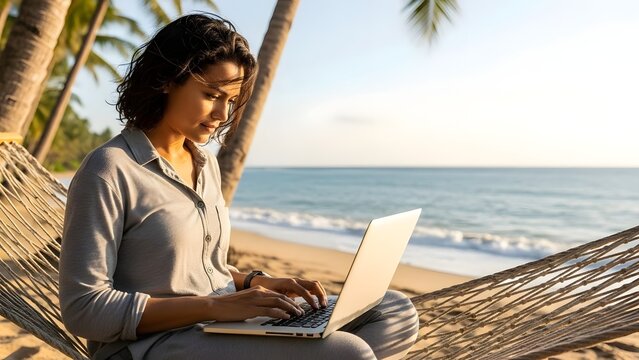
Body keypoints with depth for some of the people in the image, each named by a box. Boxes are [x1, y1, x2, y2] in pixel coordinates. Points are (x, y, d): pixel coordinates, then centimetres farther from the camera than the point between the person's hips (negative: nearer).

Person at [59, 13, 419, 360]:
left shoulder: (206, 165, 11)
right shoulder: (109, 171, -12)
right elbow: (83, 309, -15)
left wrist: (255, 283, -1)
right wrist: (213, 305, -21)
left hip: (222, 330, 8)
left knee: (398, 313, -2)